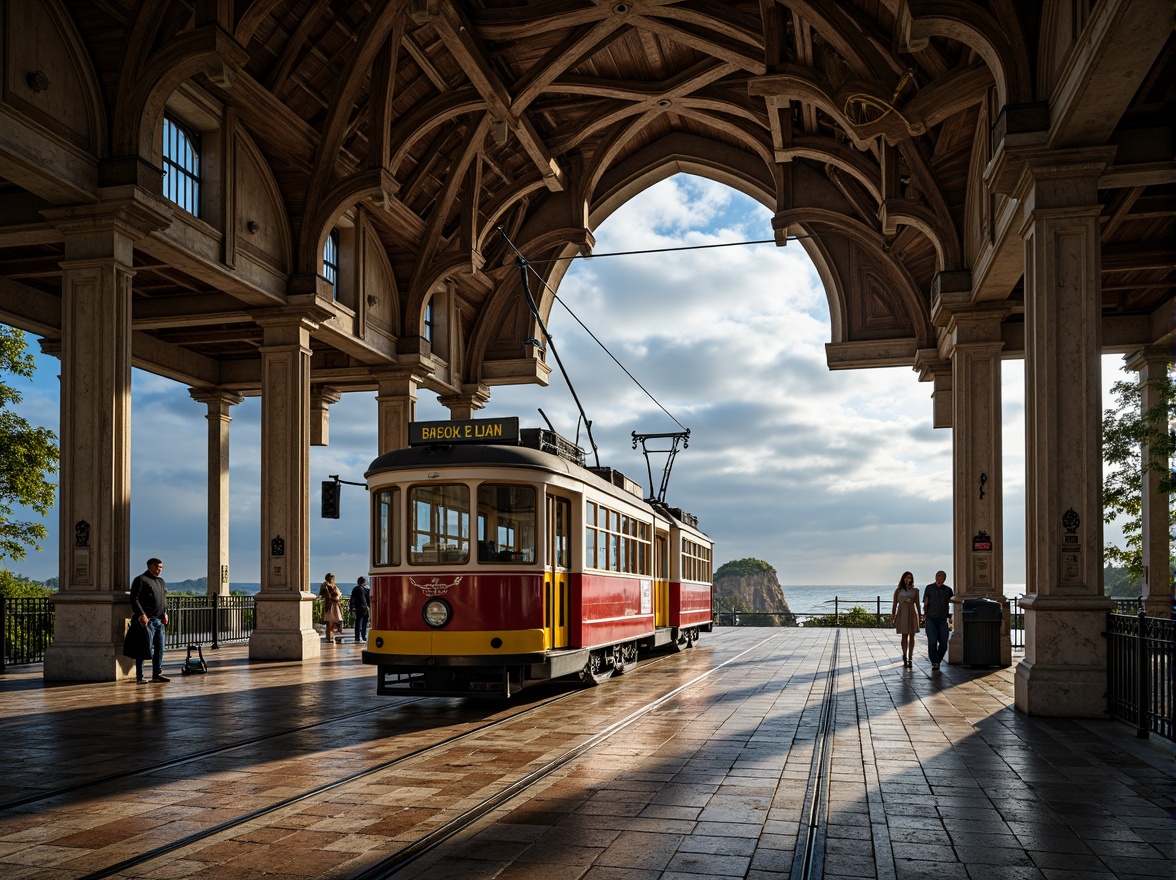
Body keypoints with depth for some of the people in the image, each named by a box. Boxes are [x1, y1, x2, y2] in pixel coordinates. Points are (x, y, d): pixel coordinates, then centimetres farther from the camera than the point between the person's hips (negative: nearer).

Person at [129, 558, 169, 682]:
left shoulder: (161, 581, 20)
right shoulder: (140, 580, -6)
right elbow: (134, 600, -13)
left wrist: (165, 613, 13)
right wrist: (141, 615, -20)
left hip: (159, 621, 8)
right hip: (147, 620, -8)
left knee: (159, 648, 11)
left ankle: (157, 674, 19)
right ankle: (139, 676, 1)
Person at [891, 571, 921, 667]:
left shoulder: (915, 590, 5)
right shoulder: (898, 590, 4)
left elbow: (917, 604, 5)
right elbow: (895, 603, 5)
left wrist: (919, 615, 2)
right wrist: (893, 614, -1)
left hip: (912, 613, 1)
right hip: (902, 614, -1)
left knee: (911, 636, 3)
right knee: (904, 636, -1)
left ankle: (910, 657, 10)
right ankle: (905, 657, 4)